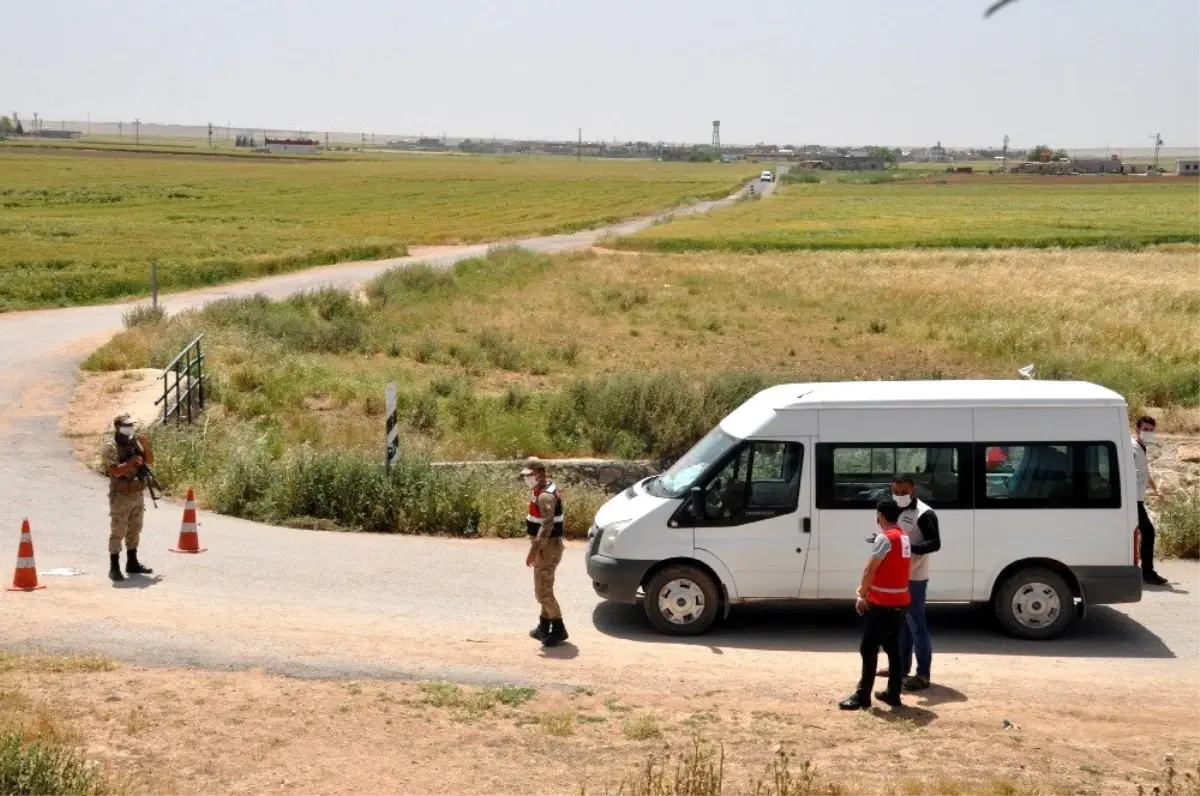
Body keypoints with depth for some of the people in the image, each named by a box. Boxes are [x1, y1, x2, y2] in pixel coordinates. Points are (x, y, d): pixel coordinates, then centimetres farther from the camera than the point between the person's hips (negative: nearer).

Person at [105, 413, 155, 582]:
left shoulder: (134, 442, 7)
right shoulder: (110, 447, -13)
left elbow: (150, 460, 7)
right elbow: (116, 471, -23)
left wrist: (145, 445, -7)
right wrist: (132, 461, -22)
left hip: (138, 494, 7)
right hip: (121, 496, -7)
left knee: (134, 530, 14)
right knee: (118, 532, -4)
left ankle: (132, 563, 24)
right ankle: (114, 567, -1)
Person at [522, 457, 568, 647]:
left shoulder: (545, 496, -22)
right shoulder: (547, 490, 11)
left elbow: (547, 526, -31)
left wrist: (534, 550, -33)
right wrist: (536, 548, 23)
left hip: (547, 547, -11)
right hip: (547, 546, 11)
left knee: (543, 591, -6)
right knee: (544, 588, 18)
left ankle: (558, 629, 0)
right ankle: (544, 627, 28)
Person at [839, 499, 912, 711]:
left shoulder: (884, 538, -16)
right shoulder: (903, 537, 11)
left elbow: (870, 570, -15)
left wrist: (861, 595, -5)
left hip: (883, 602, -9)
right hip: (899, 600, 9)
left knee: (868, 649, -5)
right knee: (892, 647, 14)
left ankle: (863, 696, -4)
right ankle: (893, 694, 17)